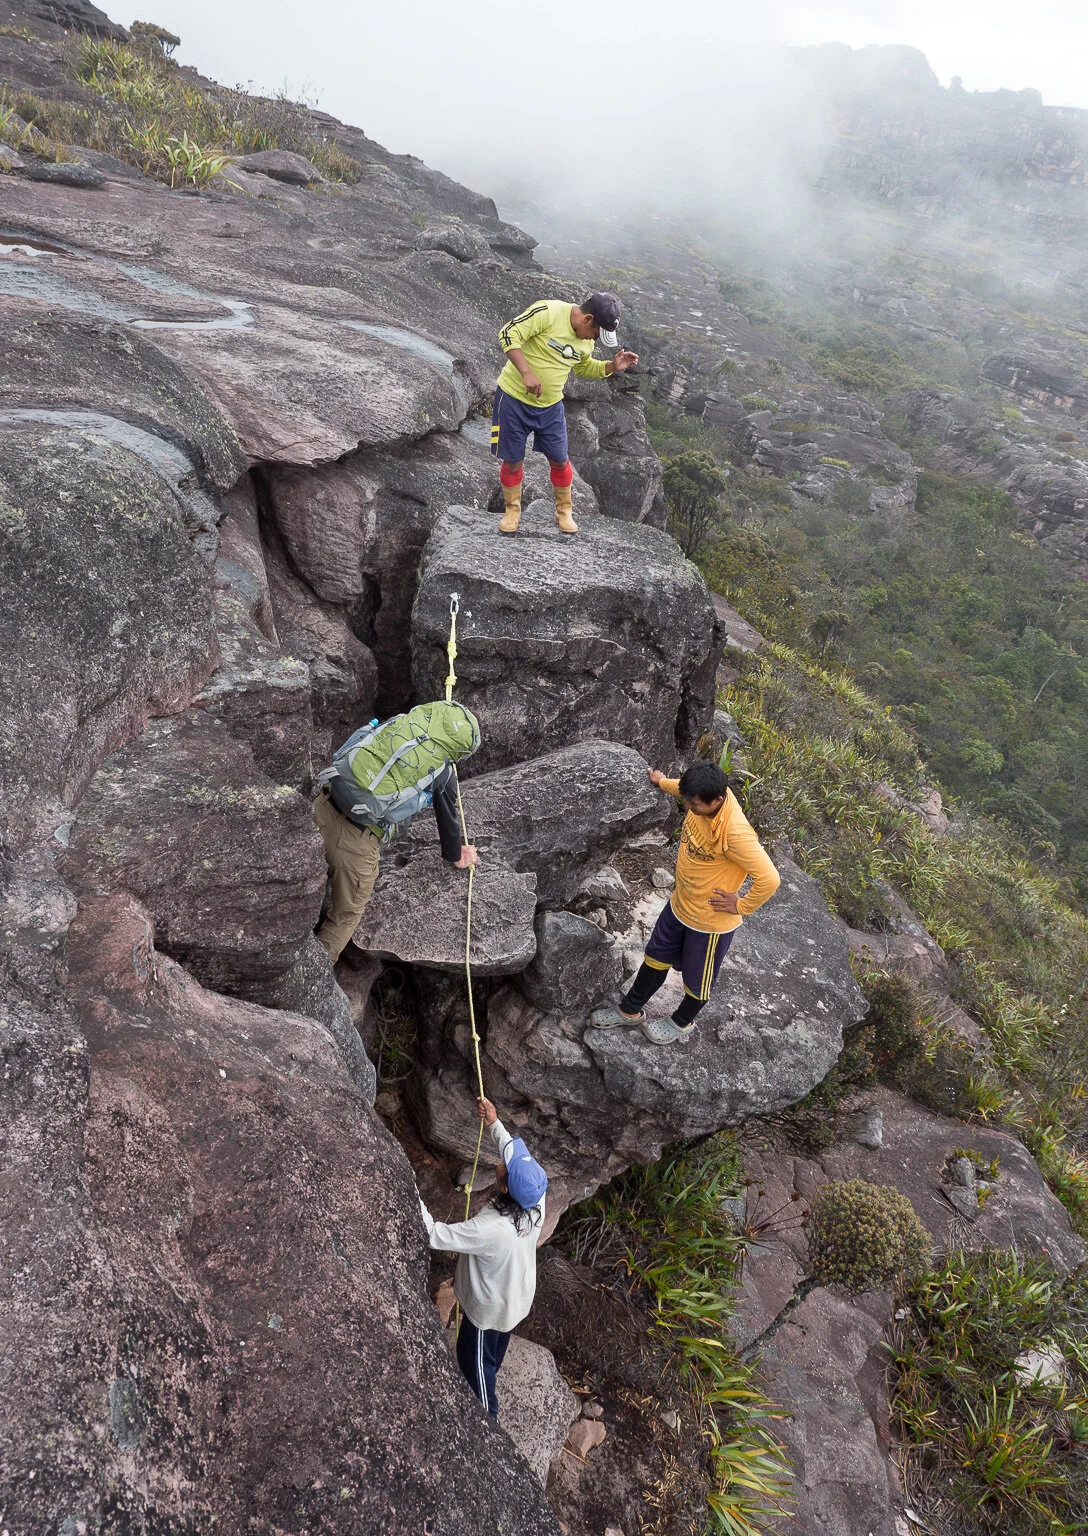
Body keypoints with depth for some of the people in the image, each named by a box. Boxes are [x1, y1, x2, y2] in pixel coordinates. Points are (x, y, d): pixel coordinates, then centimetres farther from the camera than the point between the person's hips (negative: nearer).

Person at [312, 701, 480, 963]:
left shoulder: (400, 722, 12)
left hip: (323, 806, 4)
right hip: (356, 839, -4)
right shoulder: (443, 773, 3)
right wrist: (456, 857, 38)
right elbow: (449, 819, 19)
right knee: (346, 915, 17)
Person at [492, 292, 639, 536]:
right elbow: (508, 334, -25)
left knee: (559, 460, 9)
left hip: (550, 406, 6)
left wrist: (612, 366, 1)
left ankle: (565, 512, 28)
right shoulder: (547, 312, -22)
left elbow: (584, 367, 19)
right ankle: (512, 511, 26)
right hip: (513, 398, -5)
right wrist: (527, 372, -33)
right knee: (513, 460, 4)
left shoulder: (587, 338, 2)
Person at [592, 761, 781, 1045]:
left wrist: (741, 907, -24)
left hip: (711, 922, -7)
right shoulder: (705, 796, -16)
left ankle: (682, 1024, 48)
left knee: (697, 979, 20)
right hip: (679, 904, 7)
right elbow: (686, 787, 11)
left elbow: (769, 879, -39)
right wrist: (663, 782, 29)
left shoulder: (736, 834, -39)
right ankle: (630, 1010, 47)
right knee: (656, 958, 25)